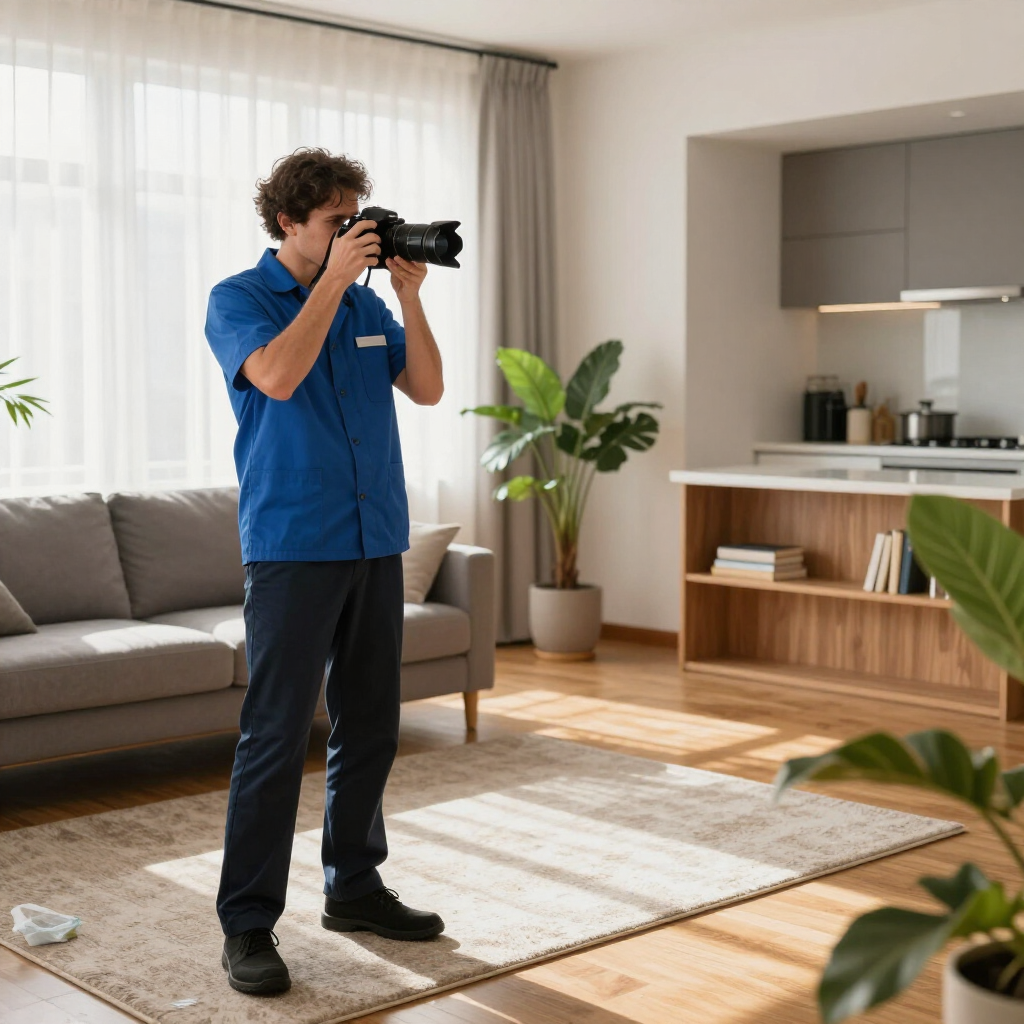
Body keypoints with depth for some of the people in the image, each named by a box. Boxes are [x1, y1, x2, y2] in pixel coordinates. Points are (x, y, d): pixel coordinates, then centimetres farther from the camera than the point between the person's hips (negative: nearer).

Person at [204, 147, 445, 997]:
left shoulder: (364, 303, 14)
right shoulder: (238, 299, -2)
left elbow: (427, 387, 8)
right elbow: (277, 376, -21)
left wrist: (410, 295, -2)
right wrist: (333, 280, -15)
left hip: (376, 542, 6)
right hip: (293, 545, -6)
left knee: (371, 726, 12)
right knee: (276, 736, -7)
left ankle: (354, 886, 26)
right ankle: (248, 925, 1)